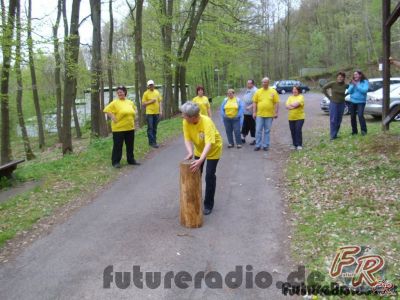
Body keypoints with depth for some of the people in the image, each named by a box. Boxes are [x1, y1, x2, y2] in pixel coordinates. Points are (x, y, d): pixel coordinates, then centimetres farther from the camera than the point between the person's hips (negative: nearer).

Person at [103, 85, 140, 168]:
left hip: (130, 128, 6)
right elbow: (107, 110, -12)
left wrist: (133, 117, 14)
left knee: (130, 145, 14)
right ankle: (115, 162, 10)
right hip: (118, 128, -5)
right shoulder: (115, 102, -8)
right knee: (118, 146, 1)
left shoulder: (130, 102, 9)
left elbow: (135, 109, 28)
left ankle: (131, 160, 27)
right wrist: (113, 118, -16)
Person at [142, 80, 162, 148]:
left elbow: (160, 102, 12)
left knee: (155, 128, 10)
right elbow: (143, 104, -3)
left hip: (156, 113, 4)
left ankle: (153, 141, 18)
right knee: (150, 128, -5)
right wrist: (150, 102, -16)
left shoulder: (157, 92, 10)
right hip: (149, 113, -4)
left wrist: (161, 111, 4)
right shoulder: (146, 93, -3)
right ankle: (152, 142, -2)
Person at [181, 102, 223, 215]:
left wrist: (200, 160, -57)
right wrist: (190, 153, -39)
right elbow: (187, 139, -20)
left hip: (213, 149, -5)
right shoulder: (186, 122, -23)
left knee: (209, 176, -5)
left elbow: (209, 144, -46)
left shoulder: (207, 122, -39)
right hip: (199, 150, 5)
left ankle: (208, 204, 10)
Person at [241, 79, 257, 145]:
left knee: (252, 127, -1)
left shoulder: (254, 90, -14)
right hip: (246, 112, 9)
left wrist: (250, 106, -26)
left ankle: (254, 140, 8)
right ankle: (243, 138, 24)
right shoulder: (248, 90, 16)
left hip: (251, 112, -9)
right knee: (245, 126, 15)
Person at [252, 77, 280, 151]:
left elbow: (276, 103, 2)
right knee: (258, 131, 1)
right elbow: (254, 103, 4)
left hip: (269, 115, 0)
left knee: (267, 131, 6)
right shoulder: (258, 91, 4)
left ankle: (266, 146, 15)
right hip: (259, 115, 1)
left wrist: (276, 113, -5)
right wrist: (254, 112, -2)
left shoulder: (273, 91, 2)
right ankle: (258, 145, 10)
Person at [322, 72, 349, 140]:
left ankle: (335, 134, 18)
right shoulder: (332, 83, -11)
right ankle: (333, 136, -2)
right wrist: (329, 97, -5)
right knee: (333, 120, -6)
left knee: (339, 120, 7)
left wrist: (345, 95, 5)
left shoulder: (345, 85, -2)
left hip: (341, 104, 3)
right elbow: (324, 88, -5)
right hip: (333, 103, -3)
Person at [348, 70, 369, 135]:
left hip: (361, 102, -5)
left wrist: (357, 85, -19)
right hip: (353, 101, 5)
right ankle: (354, 130, 17)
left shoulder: (365, 82, -3)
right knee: (352, 116, 6)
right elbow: (349, 91, 2)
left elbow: (365, 90, -17)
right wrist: (353, 85, -13)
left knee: (360, 115, -20)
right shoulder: (352, 82, 10)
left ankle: (363, 130, -14)